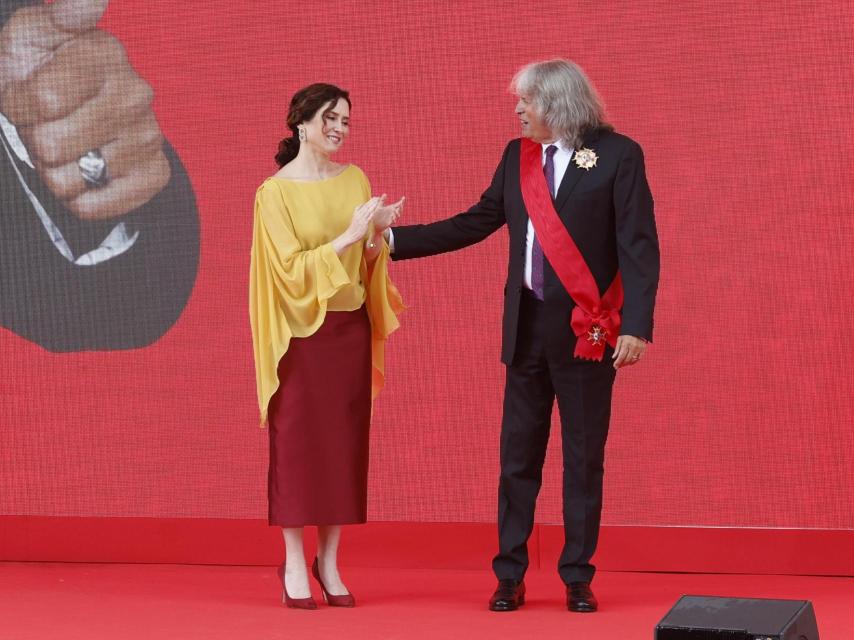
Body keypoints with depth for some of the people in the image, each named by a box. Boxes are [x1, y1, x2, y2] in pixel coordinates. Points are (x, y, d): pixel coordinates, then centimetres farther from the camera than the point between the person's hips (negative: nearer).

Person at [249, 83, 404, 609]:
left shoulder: (354, 179, 6)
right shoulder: (275, 192, -8)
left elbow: (367, 264, 9)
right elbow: (292, 268, -14)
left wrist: (378, 236, -11)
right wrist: (348, 235, -20)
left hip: (350, 329, 5)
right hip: (303, 332, -5)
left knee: (345, 444, 5)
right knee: (298, 445, 0)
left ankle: (329, 561, 14)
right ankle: (295, 566, 8)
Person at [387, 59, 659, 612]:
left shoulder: (618, 155, -6)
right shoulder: (518, 156, 10)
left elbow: (640, 246, -10)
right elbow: (474, 224, 15)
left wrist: (638, 326, -17)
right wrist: (395, 239, 10)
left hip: (587, 329, -5)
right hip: (527, 326, 5)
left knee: (584, 459, 4)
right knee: (518, 456, 8)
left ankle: (578, 579, 14)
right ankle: (510, 576, 15)